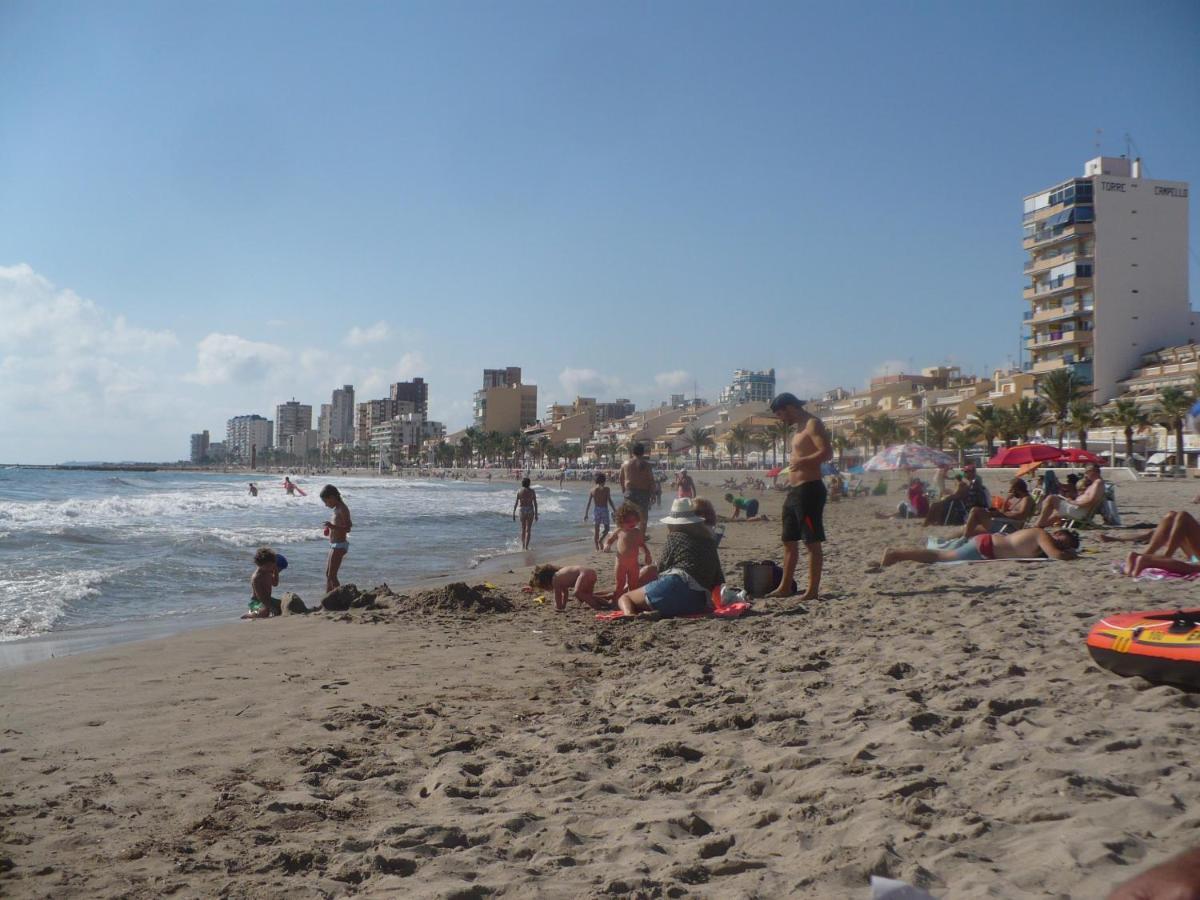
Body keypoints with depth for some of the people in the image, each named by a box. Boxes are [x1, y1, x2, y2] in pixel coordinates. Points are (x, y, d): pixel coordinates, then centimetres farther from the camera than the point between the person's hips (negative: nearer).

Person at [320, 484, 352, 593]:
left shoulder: (342, 509, -16)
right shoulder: (337, 508, 13)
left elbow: (348, 528, -23)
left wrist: (333, 526, -37)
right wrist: (331, 527, 18)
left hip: (339, 545, -10)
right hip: (334, 545, 10)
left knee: (332, 576, -11)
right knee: (328, 574, 17)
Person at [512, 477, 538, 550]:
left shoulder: (519, 491, -1)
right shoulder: (532, 491, -2)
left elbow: (516, 503, -4)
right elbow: (535, 503, -3)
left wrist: (514, 514, 0)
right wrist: (536, 514, 2)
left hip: (522, 510, 1)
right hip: (530, 510, -1)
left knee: (523, 529, 18)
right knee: (528, 530, 2)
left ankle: (523, 546, 20)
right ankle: (526, 546, -8)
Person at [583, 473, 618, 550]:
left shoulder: (592, 490, 5)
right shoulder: (606, 489, -4)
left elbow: (588, 503, 3)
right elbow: (610, 500, -11)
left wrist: (586, 514, 7)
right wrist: (615, 511, -7)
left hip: (596, 510, 3)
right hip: (604, 509, -3)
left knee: (596, 530, 9)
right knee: (606, 528, 9)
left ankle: (597, 547, 5)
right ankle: (600, 540, -17)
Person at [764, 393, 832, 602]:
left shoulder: (813, 424, -11)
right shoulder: (799, 427, 19)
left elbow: (827, 453, -23)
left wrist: (800, 461, -26)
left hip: (809, 489, -10)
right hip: (794, 491, 10)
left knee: (813, 542, -5)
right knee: (789, 541, 14)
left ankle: (813, 590, -1)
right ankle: (785, 587, 21)